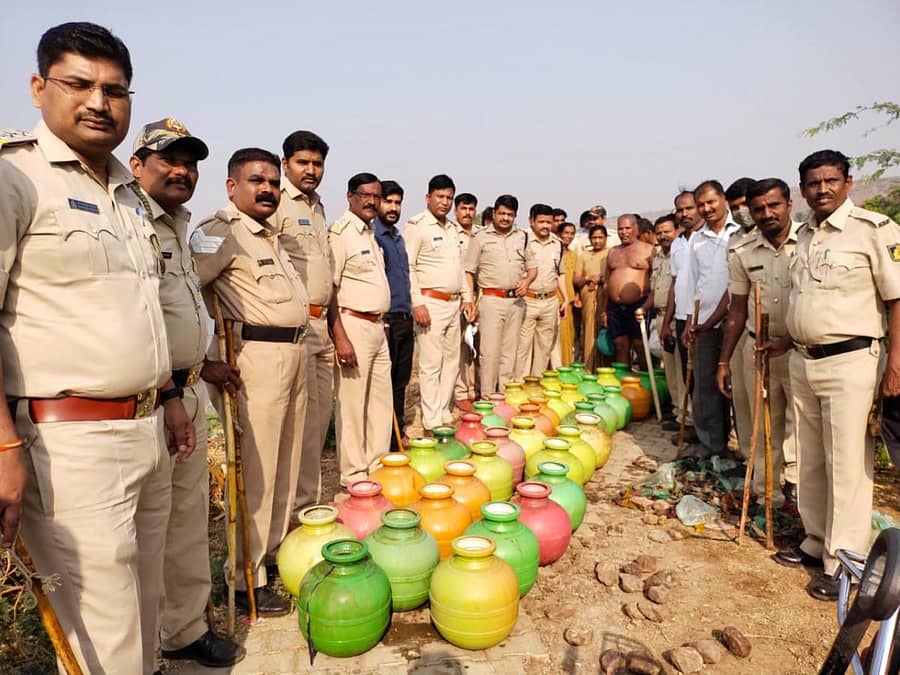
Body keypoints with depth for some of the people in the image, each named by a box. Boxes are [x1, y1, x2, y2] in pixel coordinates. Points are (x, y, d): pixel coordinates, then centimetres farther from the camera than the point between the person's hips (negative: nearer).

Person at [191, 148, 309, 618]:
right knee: (255, 469, -2)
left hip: (293, 353, 9)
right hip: (255, 356, -9)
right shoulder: (221, 232, -11)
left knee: (285, 462, 17)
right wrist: (209, 359, -18)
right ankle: (247, 579, 12)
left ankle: (275, 551, 32)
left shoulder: (271, 235, 17)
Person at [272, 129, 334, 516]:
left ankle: (311, 500, 28)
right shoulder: (277, 204, -9)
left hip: (321, 323, 9)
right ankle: (300, 507, 11)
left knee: (321, 413, 14)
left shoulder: (318, 207, 18)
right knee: (302, 419, -3)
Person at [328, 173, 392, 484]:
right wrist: (340, 338, -23)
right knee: (352, 403, -1)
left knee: (381, 400, 15)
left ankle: (377, 464, 28)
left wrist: (381, 324, 19)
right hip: (353, 326, -9)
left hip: (376, 327, 9)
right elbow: (328, 289, -17)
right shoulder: (340, 232, -11)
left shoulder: (370, 233, 16)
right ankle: (354, 474, 11)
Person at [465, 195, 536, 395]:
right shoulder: (481, 237, 2)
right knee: (490, 351, -6)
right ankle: (487, 396, 1)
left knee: (509, 351, 9)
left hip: (516, 301, 4)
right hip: (491, 299, -4)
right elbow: (469, 272, 1)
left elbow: (533, 267, 18)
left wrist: (527, 281, -4)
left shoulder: (522, 237, 13)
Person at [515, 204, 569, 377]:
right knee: (522, 346, -4)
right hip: (527, 301, -5)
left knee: (545, 347, 12)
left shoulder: (558, 243, 10)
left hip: (550, 301, 6)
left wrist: (565, 299, 15)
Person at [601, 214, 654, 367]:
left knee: (641, 347, -5)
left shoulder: (648, 250, 1)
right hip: (615, 308, 5)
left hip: (638, 307, -5)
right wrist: (603, 310, 14)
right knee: (620, 347, 8)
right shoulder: (613, 252, 17)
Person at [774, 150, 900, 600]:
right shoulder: (804, 234, 11)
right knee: (810, 461, 15)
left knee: (847, 465, 1)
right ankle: (816, 542, 29)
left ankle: (843, 562, 13)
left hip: (850, 362, -7)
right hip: (802, 361, 7)